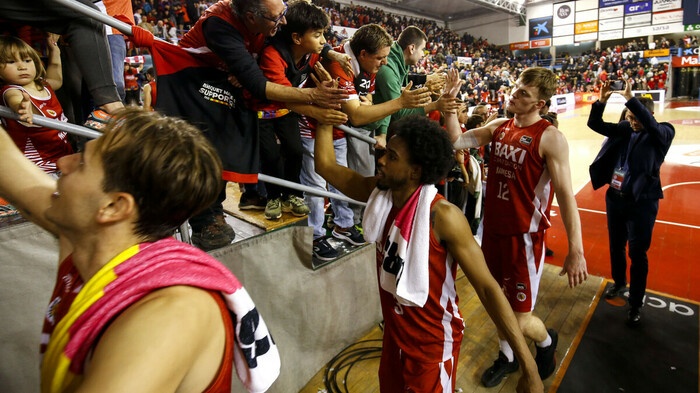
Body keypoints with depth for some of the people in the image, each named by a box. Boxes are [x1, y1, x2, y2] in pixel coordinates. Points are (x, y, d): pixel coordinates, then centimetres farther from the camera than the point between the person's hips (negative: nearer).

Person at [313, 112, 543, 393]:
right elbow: (326, 165, -1)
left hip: (433, 344, -6)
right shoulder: (380, 194, -10)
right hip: (394, 333, 6)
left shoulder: (442, 216, -27)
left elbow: (487, 288, -24)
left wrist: (529, 370, -23)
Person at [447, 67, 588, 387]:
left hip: (524, 235, -6)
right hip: (492, 229, 6)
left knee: (520, 321, -1)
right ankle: (507, 357, 43)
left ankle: (546, 341, 35)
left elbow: (565, 195, -16)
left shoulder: (549, 138, -14)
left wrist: (576, 251, -19)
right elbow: (458, 140, 5)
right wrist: (449, 102, -6)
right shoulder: (499, 127, 6)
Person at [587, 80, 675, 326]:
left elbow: (652, 125, -31)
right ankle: (619, 282, 43)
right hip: (615, 197, 5)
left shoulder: (663, 134, -9)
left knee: (637, 253, 1)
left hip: (641, 203, -5)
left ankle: (636, 303, 16)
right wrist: (601, 102, -18)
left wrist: (630, 98, -36)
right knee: (616, 246, 19)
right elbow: (595, 124, -1)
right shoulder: (623, 129, 3)